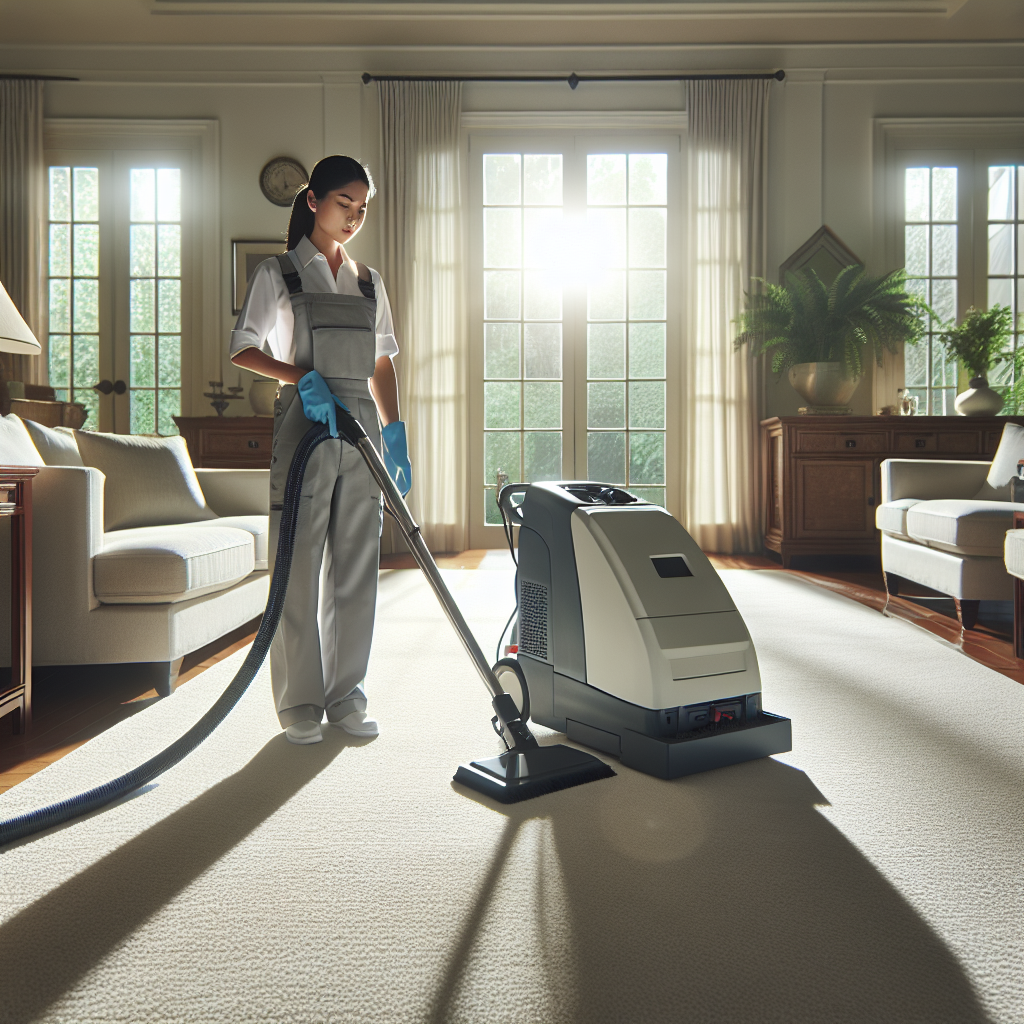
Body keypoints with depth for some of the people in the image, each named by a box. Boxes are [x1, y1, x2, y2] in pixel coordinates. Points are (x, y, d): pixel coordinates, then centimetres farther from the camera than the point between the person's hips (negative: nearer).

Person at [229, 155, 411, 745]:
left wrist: (395, 433, 7)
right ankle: (300, 701, 9)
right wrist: (305, 377, -16)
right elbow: (244, 350, -1)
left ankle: (346, 694, 15)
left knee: (356, 566, 5)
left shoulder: (368, 282, 17)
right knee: (300, 565, -2)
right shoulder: (279, 273, 5)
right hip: (305, 425, -4)